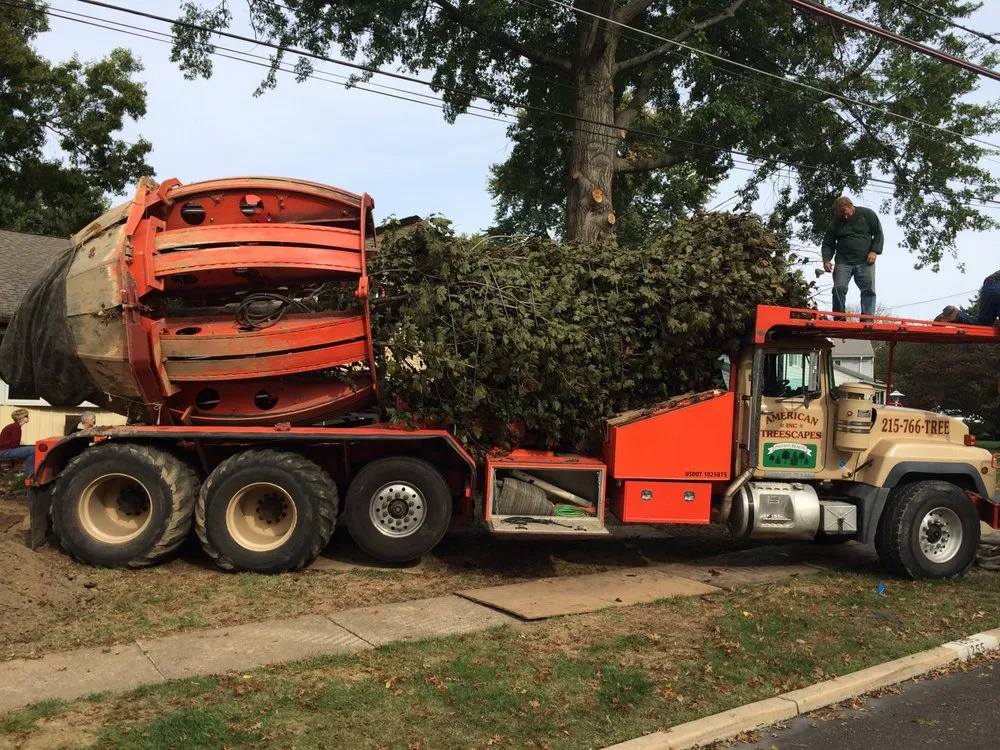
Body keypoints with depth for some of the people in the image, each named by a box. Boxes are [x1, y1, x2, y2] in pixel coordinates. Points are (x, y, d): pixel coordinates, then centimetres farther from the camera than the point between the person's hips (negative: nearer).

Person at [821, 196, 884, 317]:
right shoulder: (835, 223, 6)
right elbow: (828, 244, 9)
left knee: (869, 290, -7)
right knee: (839, 288, -13)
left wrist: (874, 251, -7)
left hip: (865, 261, -1)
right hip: (843, 261, 1)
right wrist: (826, 260, -7)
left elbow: (878, 234, 6)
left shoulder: (867, 214, 3)